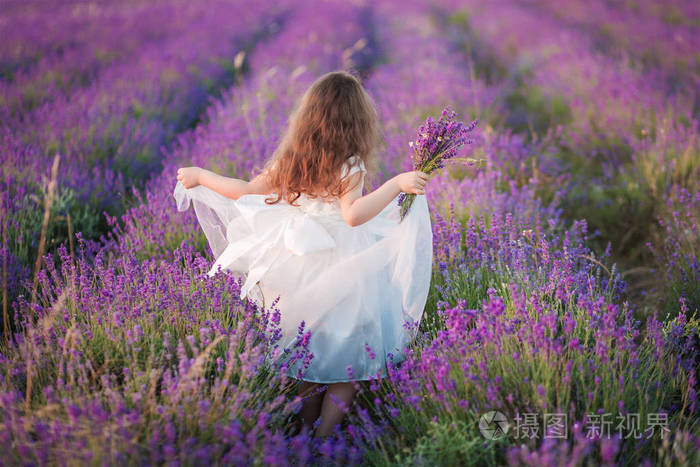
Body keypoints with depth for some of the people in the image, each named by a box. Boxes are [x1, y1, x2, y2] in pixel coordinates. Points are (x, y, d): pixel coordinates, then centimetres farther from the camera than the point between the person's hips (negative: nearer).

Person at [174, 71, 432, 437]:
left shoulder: (289, 161, 1)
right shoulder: (349, 167, -15)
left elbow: (248, 191, 9)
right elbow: (353, 214, -31)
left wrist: (200, 176, 22)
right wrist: (395, 184, -28)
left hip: (295, 272, 6)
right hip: (342, 277, -5)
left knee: (306, 352, 21)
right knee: (347, 354, 7)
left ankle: (304, 428, 28)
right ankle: (325, 435, 1)